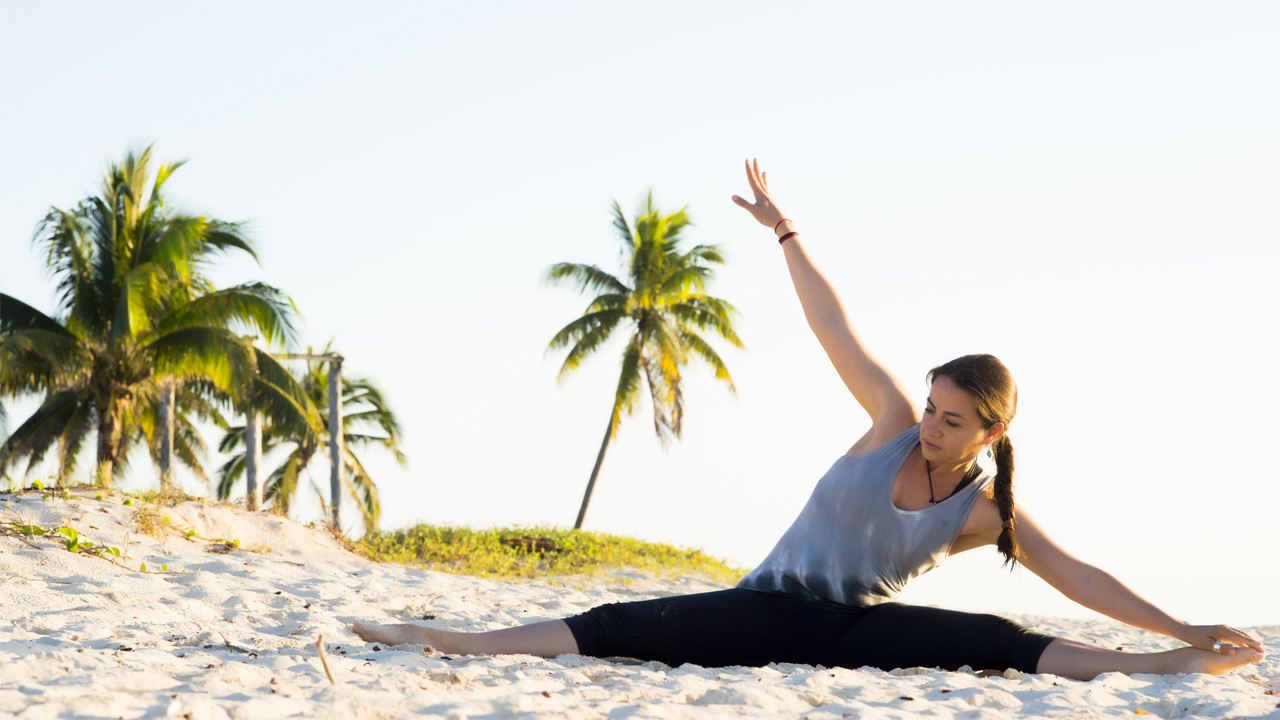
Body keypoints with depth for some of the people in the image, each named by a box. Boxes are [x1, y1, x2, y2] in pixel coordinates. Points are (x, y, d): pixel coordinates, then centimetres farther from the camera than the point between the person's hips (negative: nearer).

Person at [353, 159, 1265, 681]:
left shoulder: (988, 510, -1)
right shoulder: (894, 425, -1)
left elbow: (1076, 575, -3)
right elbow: (836, 331, -2)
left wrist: (1182, 632, -9)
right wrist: (784, 232, 1)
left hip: (860, 628, 0)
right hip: (769, 606, 0)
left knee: (996, 642, -27)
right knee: (620, 628, -19)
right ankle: (444, 641, -27)